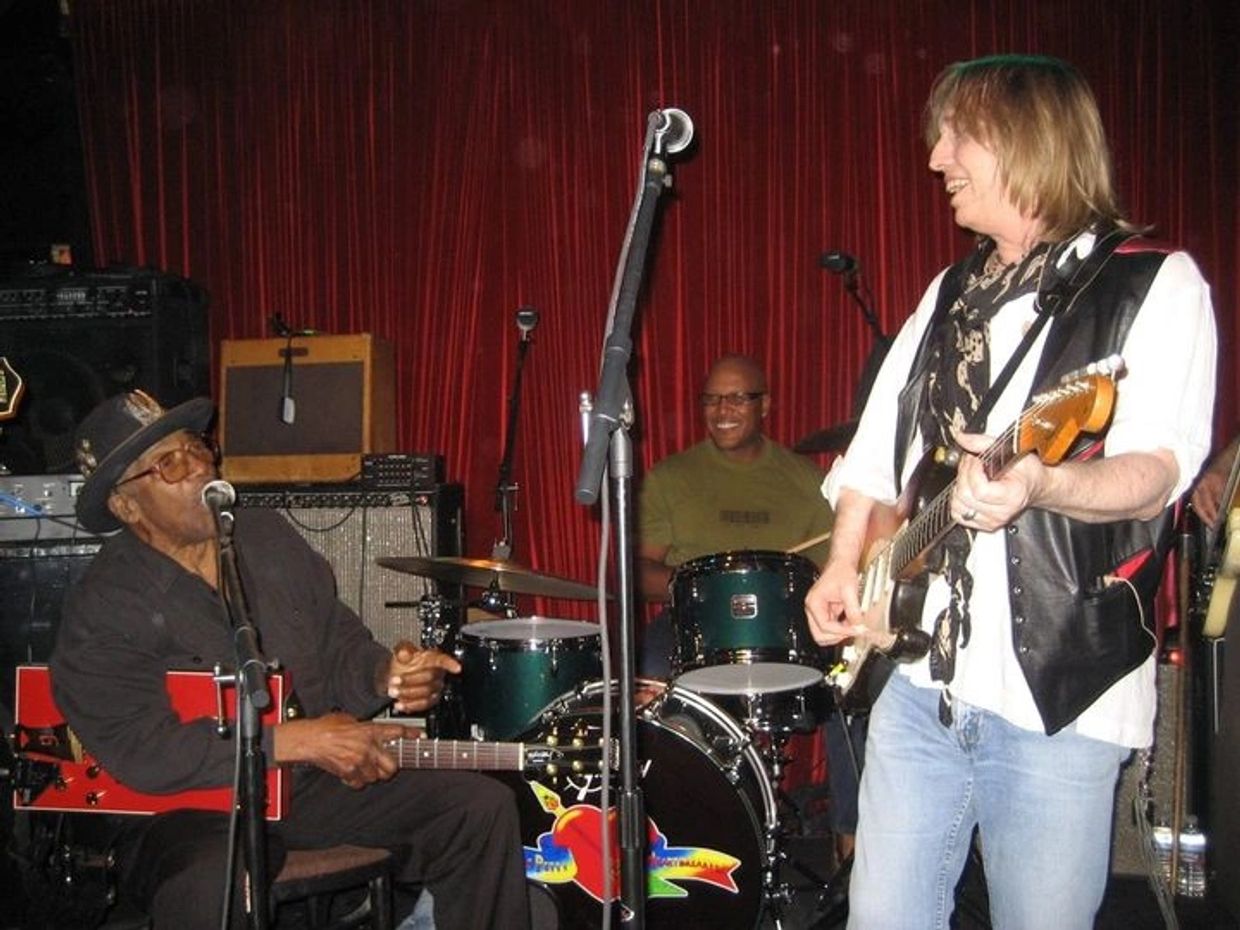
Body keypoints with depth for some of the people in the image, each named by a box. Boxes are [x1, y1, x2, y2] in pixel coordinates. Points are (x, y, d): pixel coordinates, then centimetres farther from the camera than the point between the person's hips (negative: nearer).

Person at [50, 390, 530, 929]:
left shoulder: (269, 537, 5)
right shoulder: (101, 608, -14)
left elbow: (339, 645, 11)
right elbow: (141, 749, -23)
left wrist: (385, 676, -14)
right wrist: (298, 740, -27)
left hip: (315, 782, 6)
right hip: (187, 808, -5)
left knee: (484, 808, -5)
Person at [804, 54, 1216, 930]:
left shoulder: (1154, 283, -5)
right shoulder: (950, 295, 15)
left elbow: (1156, 473, -16)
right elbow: (876, 451, 20)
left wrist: (1037, 482, -35)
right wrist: (847, 562, 5)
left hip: (1063, 697, -5)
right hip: (918, 683, 6)